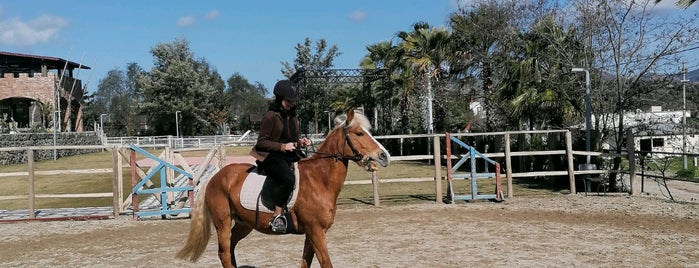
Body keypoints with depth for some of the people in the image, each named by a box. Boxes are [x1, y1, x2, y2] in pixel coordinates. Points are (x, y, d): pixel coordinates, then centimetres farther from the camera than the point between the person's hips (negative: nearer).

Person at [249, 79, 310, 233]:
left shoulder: (292, 116, 16)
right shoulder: (270, 116, -7)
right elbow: (261, 142, -8)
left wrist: (300, 142, 2)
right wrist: (282, 146, -20)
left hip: (290, 156, 8)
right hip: (271, 156, -8)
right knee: (288, 179, -35)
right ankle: (277, 216, -24)